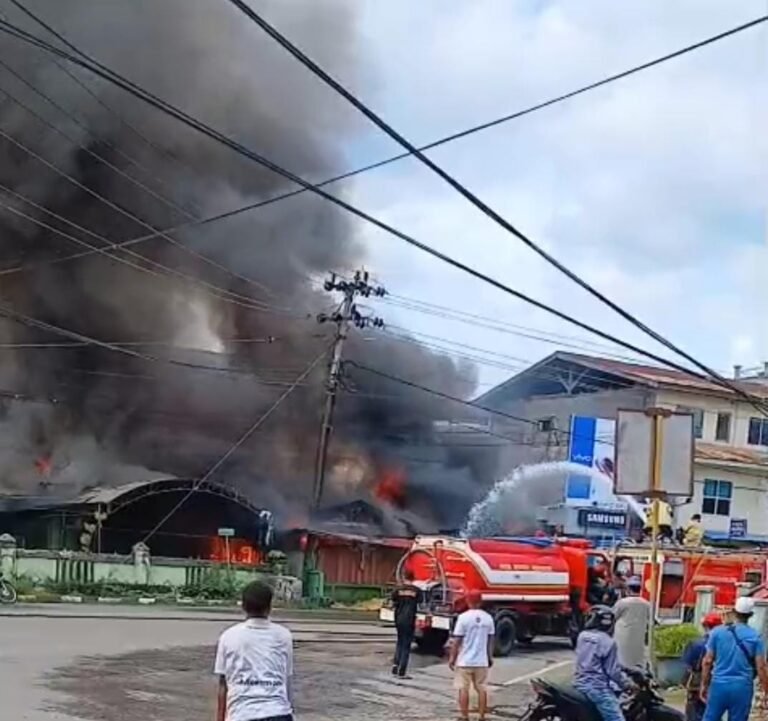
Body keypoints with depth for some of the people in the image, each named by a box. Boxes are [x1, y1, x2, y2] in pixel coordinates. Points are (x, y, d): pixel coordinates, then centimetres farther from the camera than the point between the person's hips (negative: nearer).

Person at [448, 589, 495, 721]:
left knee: (463, 689, 3)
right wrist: (490, 657, 18)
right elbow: (490, 640, 7)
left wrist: (452, 658, -2)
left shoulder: (464, 617, -12)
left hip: (465, 660, -4)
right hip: (482, 661, 4)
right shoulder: (488, 618, 1)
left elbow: (457, 640, -10)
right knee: (482, 689, 10)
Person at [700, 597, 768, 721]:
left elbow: (707, 661, 0)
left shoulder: (717, 632, 0)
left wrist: (704, 685, 9)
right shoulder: (755, 637, -1)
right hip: (742, 687, 0)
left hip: (719, 684, 0)